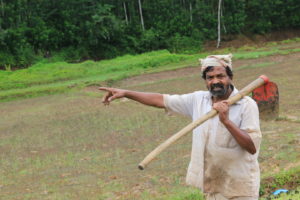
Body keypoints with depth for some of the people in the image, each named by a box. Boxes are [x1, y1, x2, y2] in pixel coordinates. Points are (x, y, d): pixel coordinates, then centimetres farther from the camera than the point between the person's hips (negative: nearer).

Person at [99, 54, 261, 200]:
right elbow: (162, 100, 6)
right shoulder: (199, 99, 4)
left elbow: (253, 147, -20)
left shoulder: (247, 105, -12)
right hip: (213, 187, 5)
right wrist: (125, 93, 1)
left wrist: (226, 121, -28)